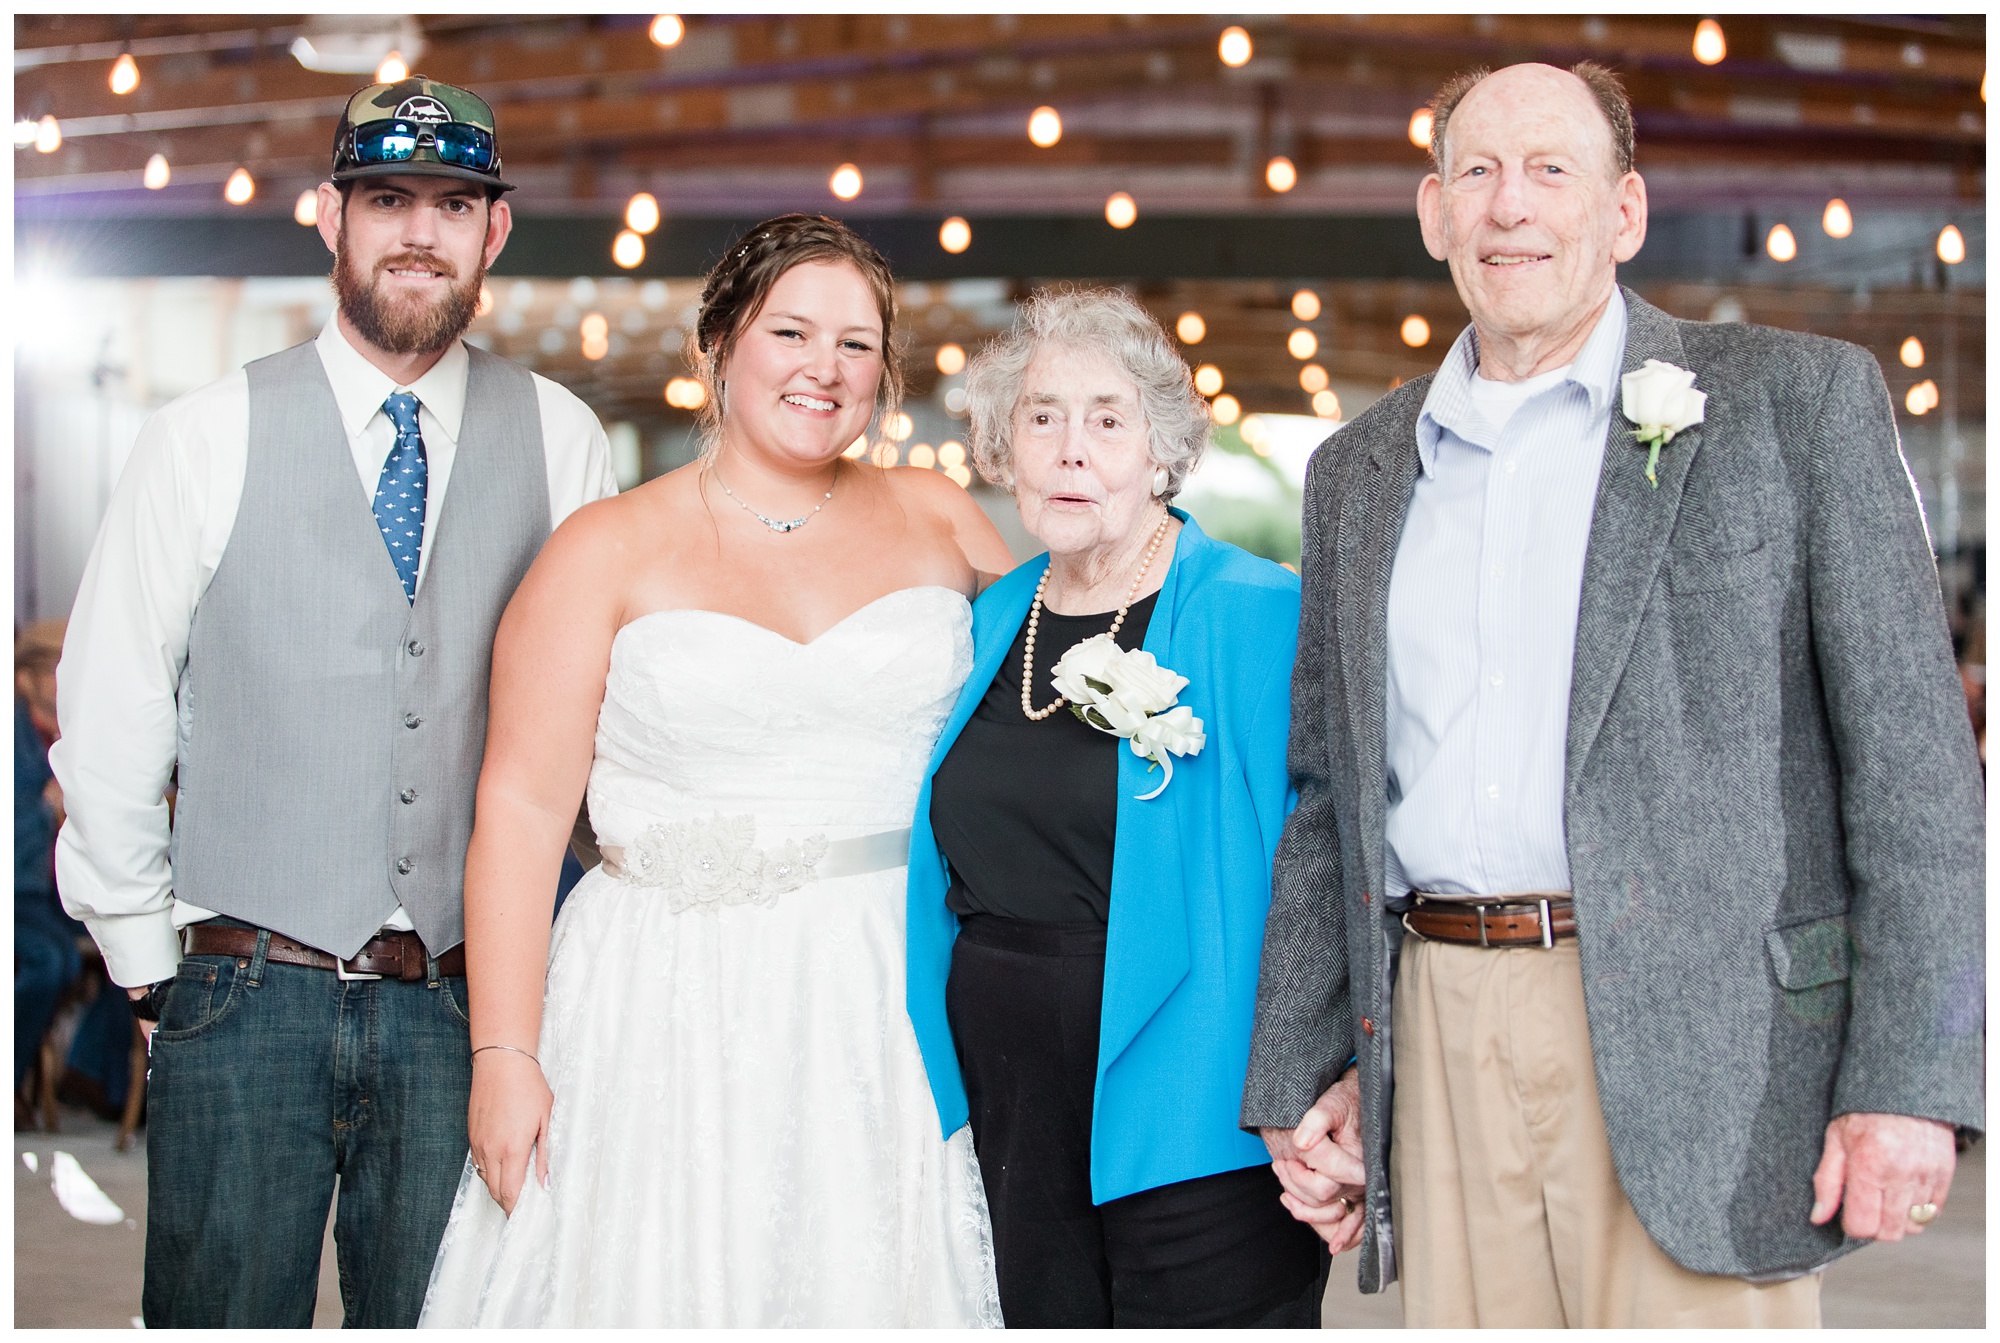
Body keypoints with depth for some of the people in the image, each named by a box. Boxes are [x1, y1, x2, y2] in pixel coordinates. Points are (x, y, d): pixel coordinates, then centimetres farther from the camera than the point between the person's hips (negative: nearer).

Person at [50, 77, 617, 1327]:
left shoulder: (561, 442, 3)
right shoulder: (208, 438, -1)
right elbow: (110, 717, 3)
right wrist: (151, 965, 3)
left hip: (468, 1001, 1)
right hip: (248, 996, -1)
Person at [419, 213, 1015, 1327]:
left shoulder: (936, 520, 8)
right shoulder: (610, 552, 0)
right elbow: (522, 808, -3)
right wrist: (503, 1056, -9)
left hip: (896, 1013, 2)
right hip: (677, 1014, -2)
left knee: (876, 1283, 4)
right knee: (667, 1288, 0)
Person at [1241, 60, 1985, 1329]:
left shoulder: (1798, 401, 2)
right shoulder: (1359, 470, 16)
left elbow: (1914, 765, -2)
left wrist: (1908, 1079, -10)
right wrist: (1302, 1073, 12)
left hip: (1692, 1046, -4)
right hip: (1440, 1052, 4)